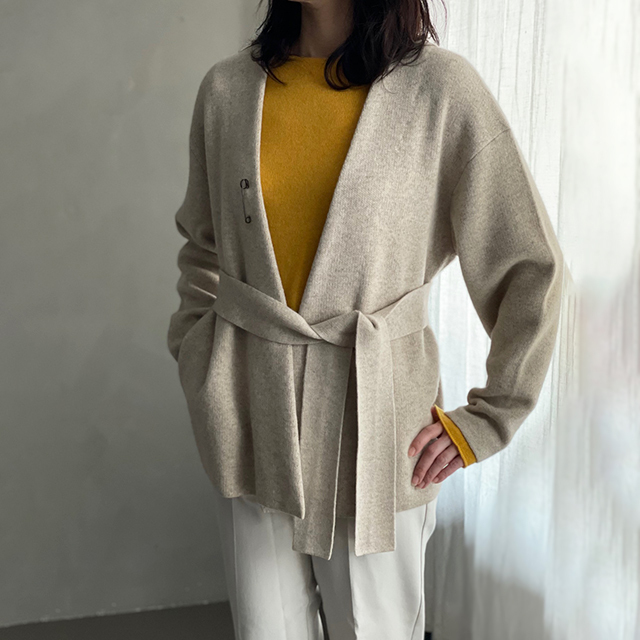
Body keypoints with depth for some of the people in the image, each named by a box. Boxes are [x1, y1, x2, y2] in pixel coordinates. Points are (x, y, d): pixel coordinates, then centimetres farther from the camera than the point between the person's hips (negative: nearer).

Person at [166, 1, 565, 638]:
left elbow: (534, 268, -4)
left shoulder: (440, 87, -8)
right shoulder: (226, 87, 2)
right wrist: (195, 365, 11)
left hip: (372, 411, -2)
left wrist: (489, 419, -3)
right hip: (251, 413, 3)